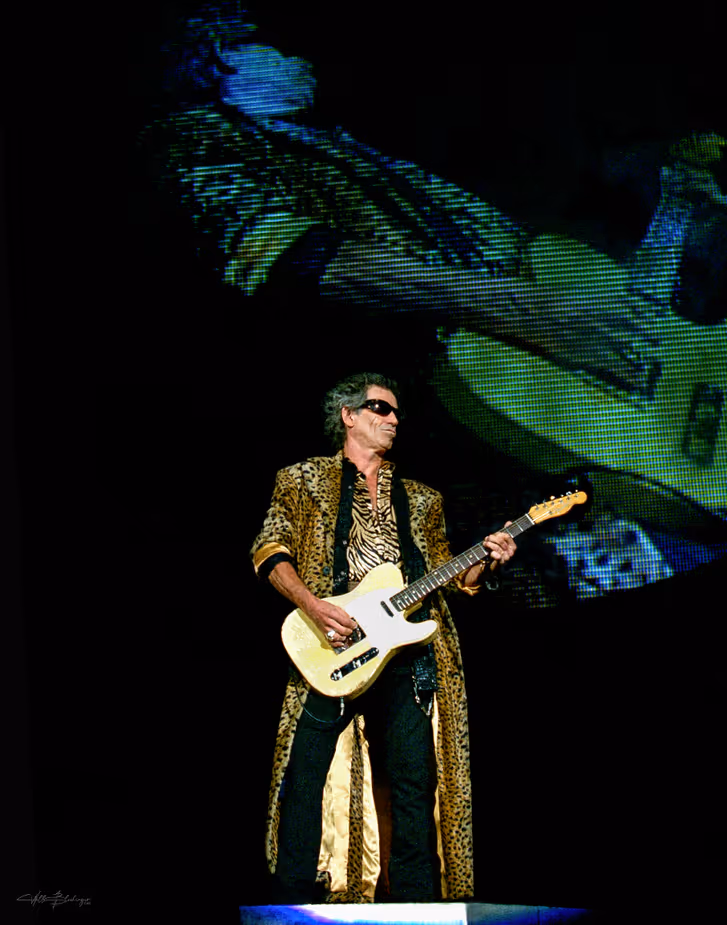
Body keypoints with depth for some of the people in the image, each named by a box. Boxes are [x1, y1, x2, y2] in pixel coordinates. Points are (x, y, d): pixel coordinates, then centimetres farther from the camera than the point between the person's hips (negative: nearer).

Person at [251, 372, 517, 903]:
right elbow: (271, 550, 1)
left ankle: (415, 907, 2)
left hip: (404, 646, 3)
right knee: (306, 774, -9)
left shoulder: (420, 500, 24)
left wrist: (483, 563, 2)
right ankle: (294, 904, -3)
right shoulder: (305, 480, 12)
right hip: (333, 646, -3)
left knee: (415, 781, -3)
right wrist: (313, 604, -14)